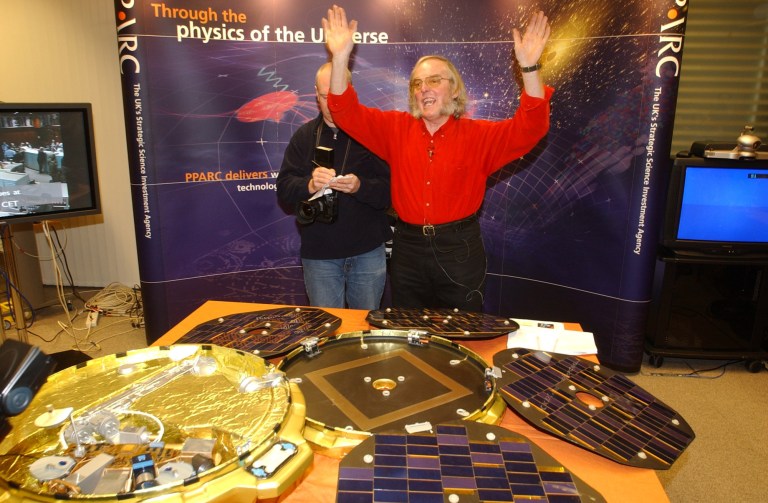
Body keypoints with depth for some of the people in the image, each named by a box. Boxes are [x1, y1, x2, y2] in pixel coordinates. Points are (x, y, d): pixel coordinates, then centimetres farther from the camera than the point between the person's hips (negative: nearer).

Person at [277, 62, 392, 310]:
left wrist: (360, 187, -28)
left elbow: (391, 190, -9)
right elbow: (284, 188, -1)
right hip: (318, 253, 2)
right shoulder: (304, 136, 6)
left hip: (367, 251, -1)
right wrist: (309, 185, -21)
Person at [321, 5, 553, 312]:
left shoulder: (478, 135, -3)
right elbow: (348, 114, -4)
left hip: (460, 250, -2)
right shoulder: (396, 129, 3)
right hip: (408, 249, 2)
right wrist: (340, 59, -19)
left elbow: (528, 130, -15)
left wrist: (529, 69, -29)